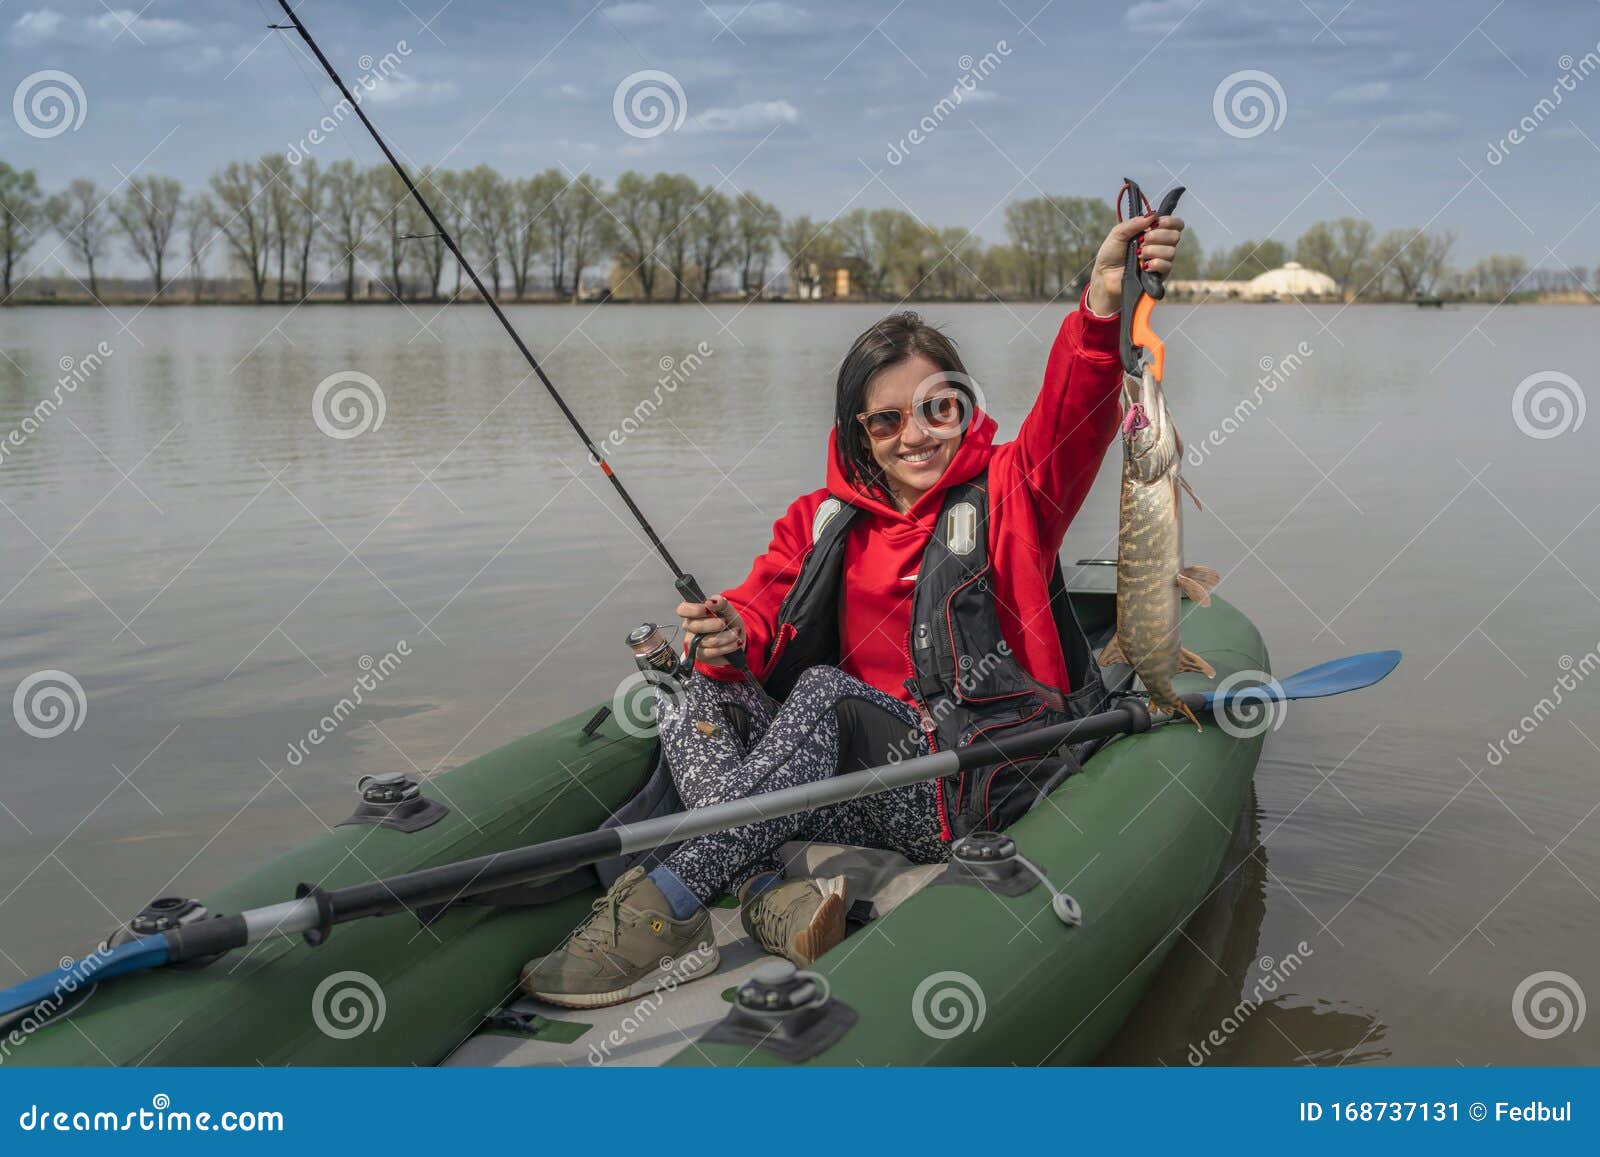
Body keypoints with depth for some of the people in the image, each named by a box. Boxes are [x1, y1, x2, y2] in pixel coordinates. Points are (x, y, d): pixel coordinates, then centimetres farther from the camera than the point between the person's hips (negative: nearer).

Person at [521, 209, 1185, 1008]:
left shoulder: (1008, 494, 2)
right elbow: (766, 607, 4)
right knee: (694, 704, -13)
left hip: (978, 788, -5)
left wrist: (1102, 306, -37)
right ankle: (770, 898, -39)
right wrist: (734, 636, -23)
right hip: (859, 778, 5)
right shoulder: (824, 521, 13)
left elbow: (1075, 413, -17)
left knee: (826, 693, -28)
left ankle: (667, 904, -34)